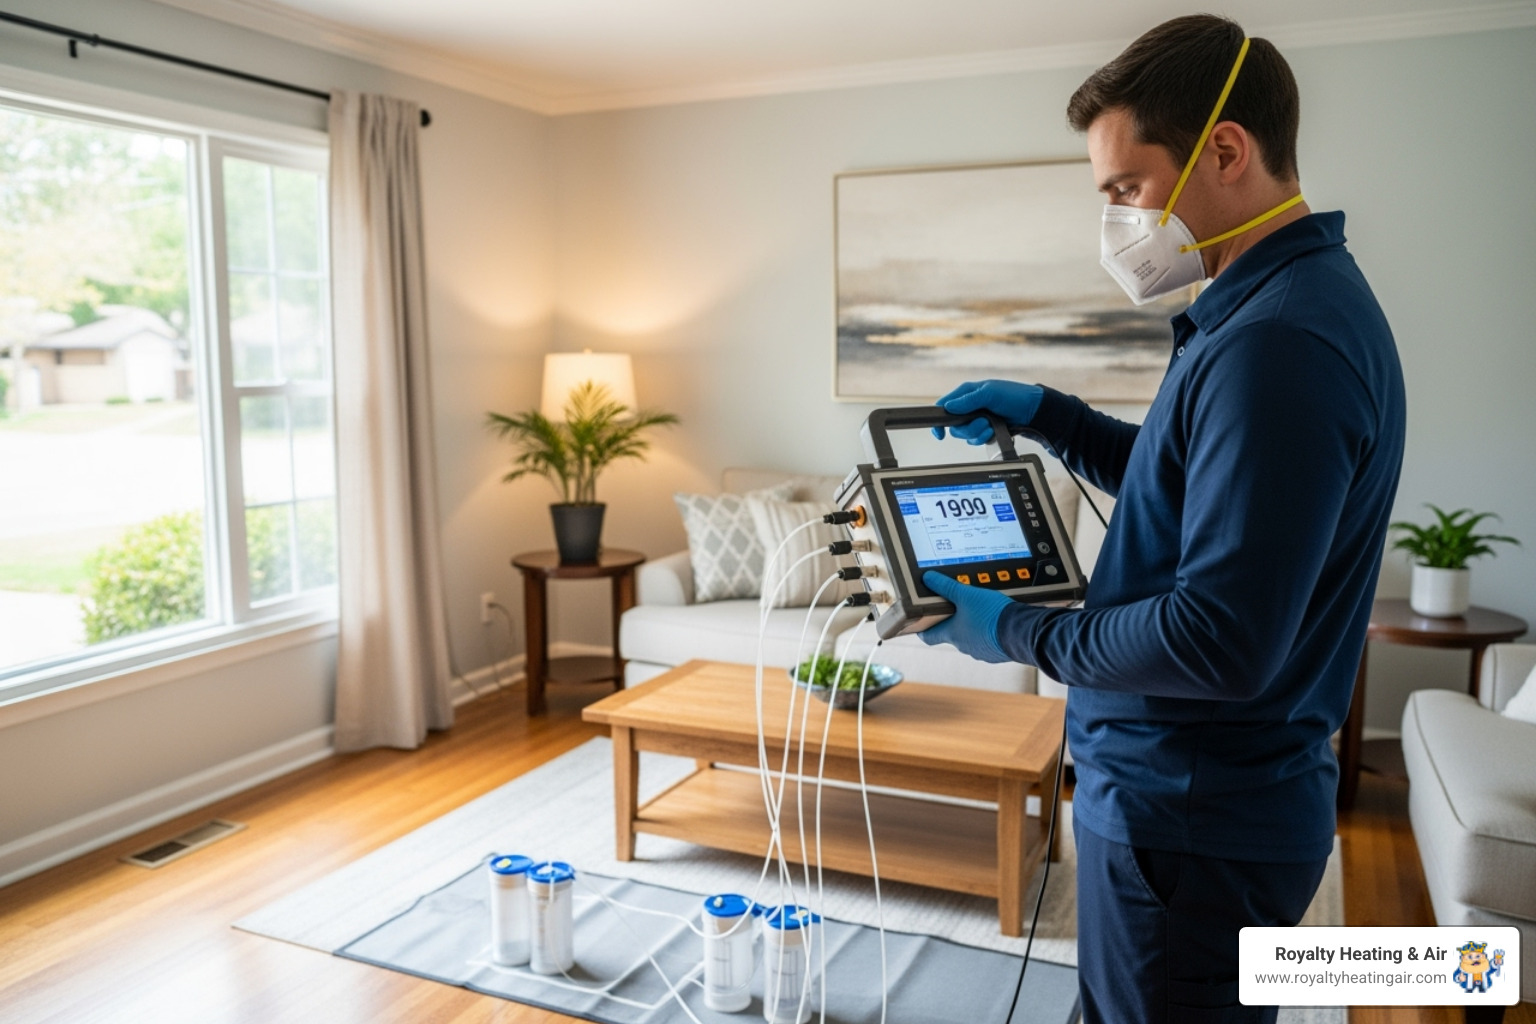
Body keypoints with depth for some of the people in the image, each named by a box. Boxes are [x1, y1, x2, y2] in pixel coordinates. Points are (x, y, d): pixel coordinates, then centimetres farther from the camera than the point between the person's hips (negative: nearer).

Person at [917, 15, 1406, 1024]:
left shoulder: (1279, 342, -25)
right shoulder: (1296, 301, 8)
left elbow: (1223, 642, -29)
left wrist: (1018, 631, -15)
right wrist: (1047, 414, 10)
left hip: (1193, 822, -10)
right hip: (1204, 795, 10)